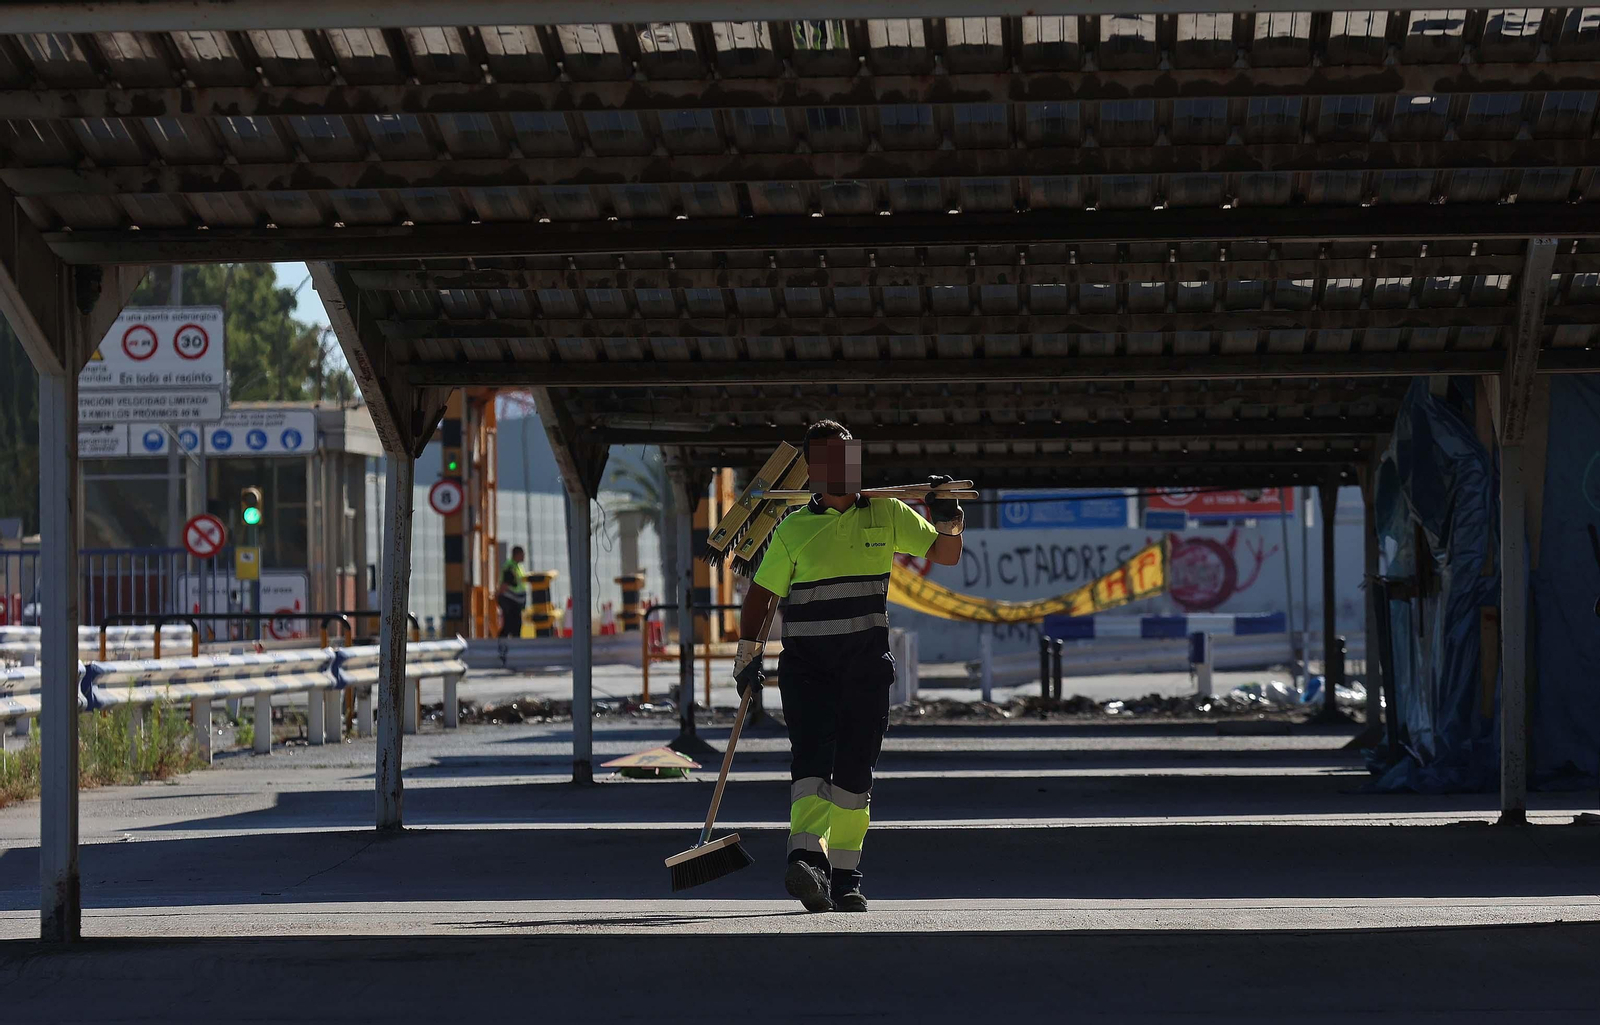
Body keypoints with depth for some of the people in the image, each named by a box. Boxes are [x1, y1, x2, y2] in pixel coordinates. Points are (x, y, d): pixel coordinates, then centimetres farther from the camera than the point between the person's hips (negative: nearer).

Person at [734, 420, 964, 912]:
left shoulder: (886, 514, 10)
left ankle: (844, 877, 9)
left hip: (866, 664, 2)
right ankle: (807, 858, -34)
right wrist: (747, 656, 2)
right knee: (812, 756, -19)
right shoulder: (794, 529, 5)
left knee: (854, 771, 1)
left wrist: (948, 517, -4)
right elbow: (761, 595, 9)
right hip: (806, 663, -2)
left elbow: (946, 554, 16)